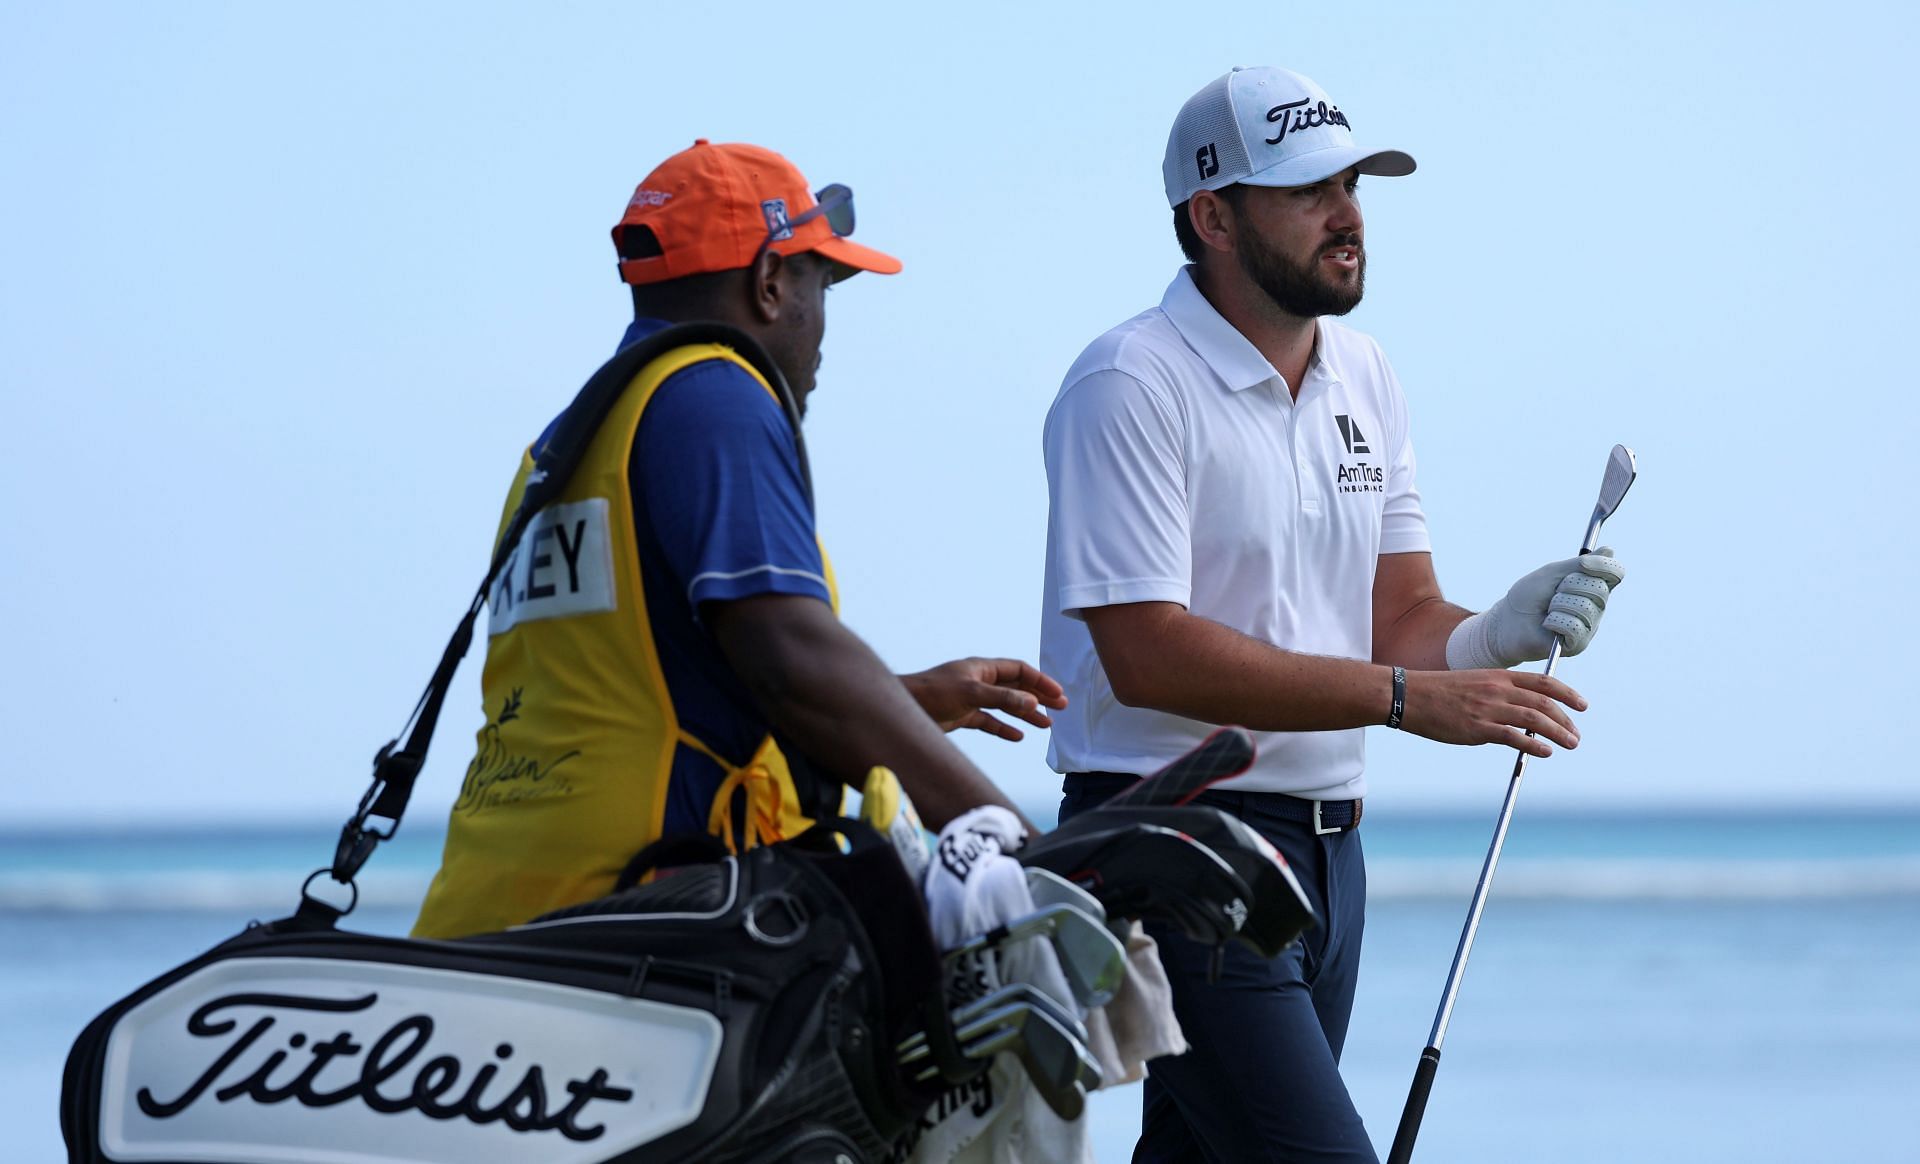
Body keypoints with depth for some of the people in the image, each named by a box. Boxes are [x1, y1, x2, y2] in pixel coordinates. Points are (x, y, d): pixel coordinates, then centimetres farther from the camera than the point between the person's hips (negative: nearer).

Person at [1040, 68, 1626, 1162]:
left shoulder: (1363, 376, 13)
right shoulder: (1132, 385, -12)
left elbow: (1401, 614, 13)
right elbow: (1147, 653, -20)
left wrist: (1501, 632, -12)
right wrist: (1409, 696, -23)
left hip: (1328, 852, 8)